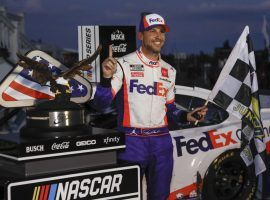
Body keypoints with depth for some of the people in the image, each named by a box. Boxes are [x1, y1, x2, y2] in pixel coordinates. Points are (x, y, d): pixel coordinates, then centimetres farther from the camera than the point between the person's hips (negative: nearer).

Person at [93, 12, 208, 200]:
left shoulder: (169, 71, 12)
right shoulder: (124, 64, -7)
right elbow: (102, 103, -12)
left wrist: (186, 116, 2)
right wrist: (107, 77, -28)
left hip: (162, 142, 5)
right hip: (131, 142, -5)